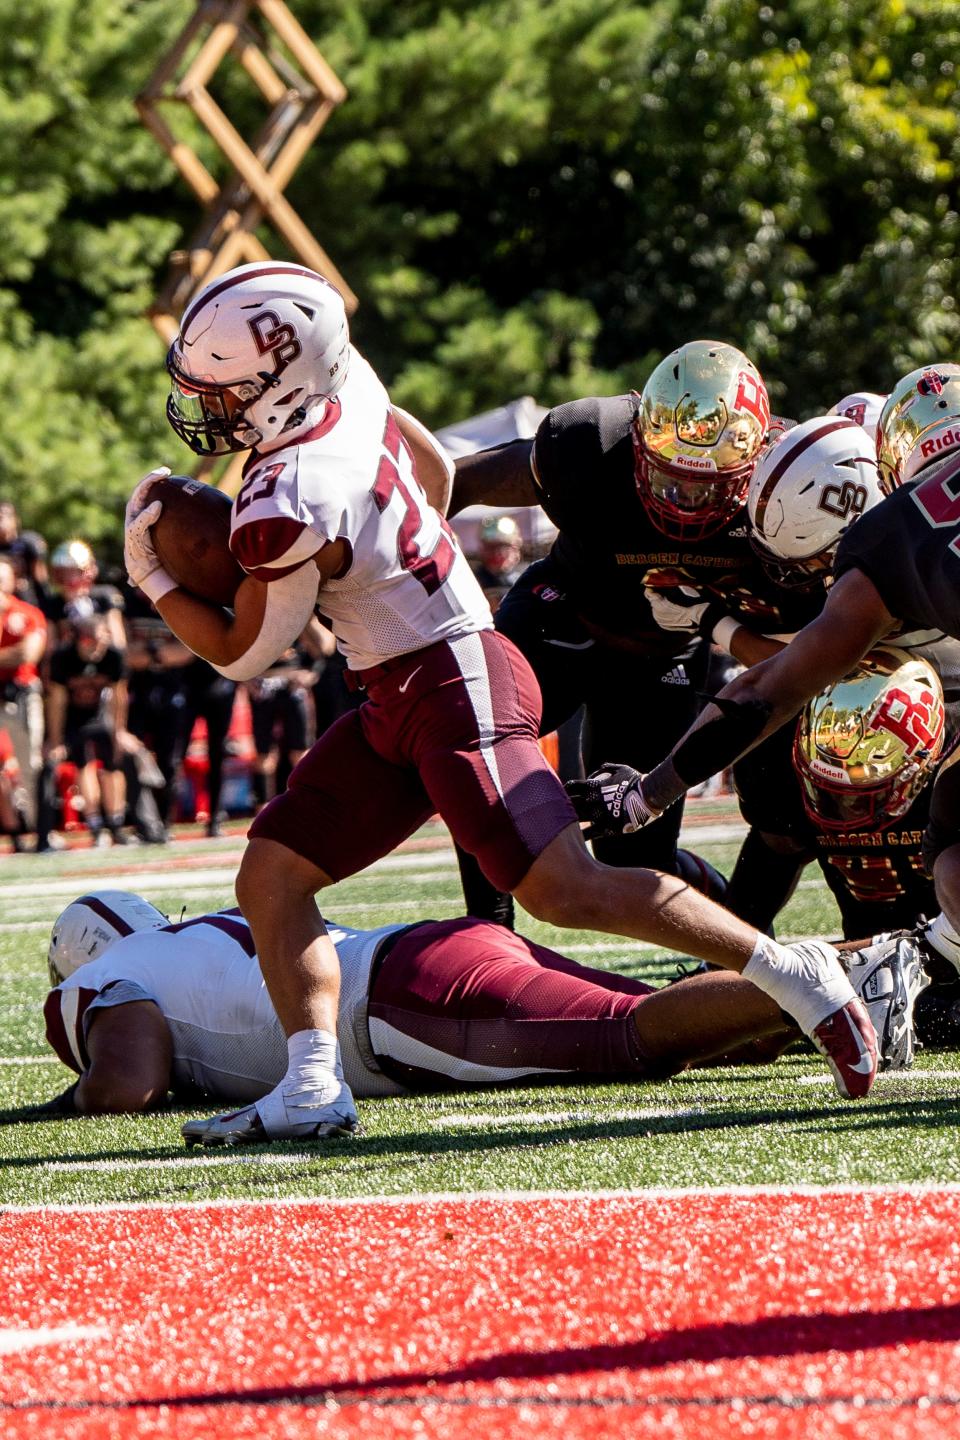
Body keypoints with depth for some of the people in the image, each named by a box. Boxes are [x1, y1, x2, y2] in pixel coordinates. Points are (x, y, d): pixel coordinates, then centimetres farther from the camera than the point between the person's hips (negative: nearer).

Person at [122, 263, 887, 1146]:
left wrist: (150, 575, 5)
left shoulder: (290, 507, -23)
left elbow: (243, 653, -7)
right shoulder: (343, 381, 0)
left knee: (565, 889, -14)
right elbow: (433, 468, 20)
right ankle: (313, 1087, -2)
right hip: (397, 705, 10)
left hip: (456, 683, -10)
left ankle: (794, 975, -6)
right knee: (271, 877, 3)